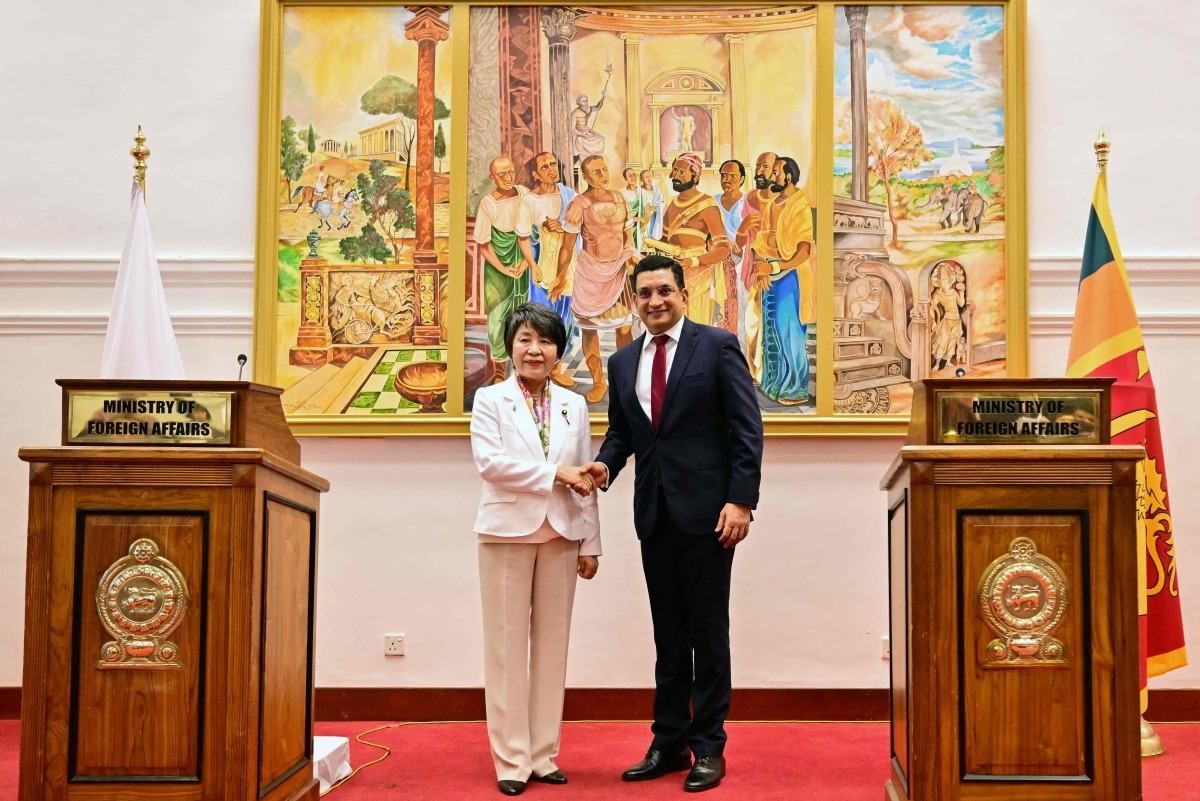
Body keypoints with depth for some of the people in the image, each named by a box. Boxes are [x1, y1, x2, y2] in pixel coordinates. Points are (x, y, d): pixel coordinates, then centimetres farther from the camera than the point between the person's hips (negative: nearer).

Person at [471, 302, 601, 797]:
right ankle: (512, 760, 7)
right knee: (508, 646, 0)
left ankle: (543, 756, 14)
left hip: (561, 535, 3)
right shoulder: (490, 400, 3)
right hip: (508, 533, -3)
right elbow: (489, 462, -12)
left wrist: (591, 543, 6)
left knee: (552, 644, 6)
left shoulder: (574, 406, 12)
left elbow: (585, 482, 10)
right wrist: (553, 473, -13)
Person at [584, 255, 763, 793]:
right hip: (654, 512, 5)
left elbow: (747, 428, -7)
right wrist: (605, 464, -5)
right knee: (668, 633, 11)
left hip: (706, 511, -5)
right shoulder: (623, 362, 12)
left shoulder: (718, 346, -3)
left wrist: (741, 500, -14)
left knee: (707, 631, 3)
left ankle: (708, 747, 12)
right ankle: (669, 743, 20)